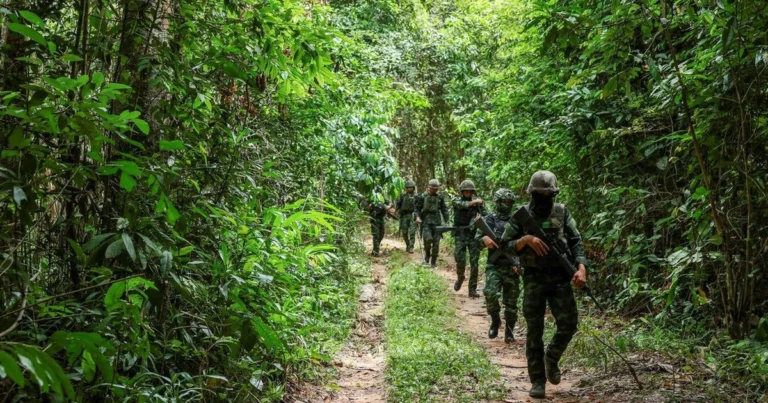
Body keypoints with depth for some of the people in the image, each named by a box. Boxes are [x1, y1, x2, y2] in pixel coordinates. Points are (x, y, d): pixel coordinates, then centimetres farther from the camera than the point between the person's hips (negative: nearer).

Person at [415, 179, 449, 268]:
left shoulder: (440, 196, 5)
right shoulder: (423, 196, 1)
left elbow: (444, 209, 8)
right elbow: (417, 208, 6)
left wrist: (446, 221, 2)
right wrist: (418, 216, -12)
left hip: (436, 221, 2)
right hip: (426, 221, -2)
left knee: (436, 242, 0)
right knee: (428, 239, -18)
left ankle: (433, 262, 10)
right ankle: (427, 257, 7)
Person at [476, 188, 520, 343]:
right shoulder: (490, 220, 4)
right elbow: (478, 239, -2)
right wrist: (484, 239, -26)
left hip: (512, 267, 2)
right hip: (494, 266, -2)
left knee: (511, 301, 5)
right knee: (491, 294, -21)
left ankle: (509, 330, 22)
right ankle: (495, 320, 5)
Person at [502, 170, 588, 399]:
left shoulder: (562, 212, 5)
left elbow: (576, 241, 3)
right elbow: (505, 246, 0)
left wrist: (581, 268, -13)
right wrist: (526, 239, -17)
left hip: (560, 278, 2)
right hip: (534, 279, -1)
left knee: (569, 324, -6)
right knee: (535, 331, 2)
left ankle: (551, 359, 22)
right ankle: (537, 380, 11)